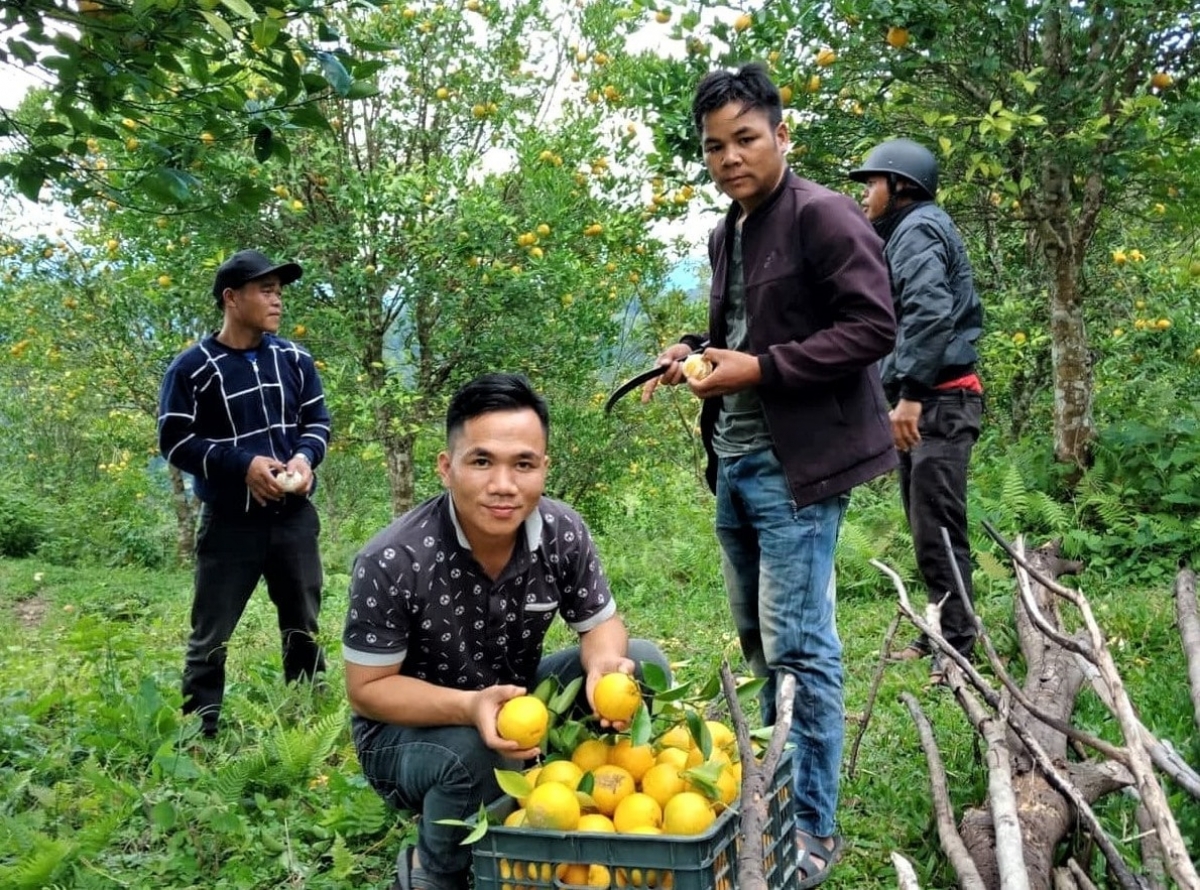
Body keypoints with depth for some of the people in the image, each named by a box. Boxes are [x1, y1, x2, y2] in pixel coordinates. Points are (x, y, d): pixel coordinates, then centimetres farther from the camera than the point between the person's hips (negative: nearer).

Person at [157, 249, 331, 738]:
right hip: (230, 522, -4)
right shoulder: (192, 367, -8)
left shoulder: (294, 359, 4)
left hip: (295, 516, 4)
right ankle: (199, 732, 15)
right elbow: (174, 440, -8)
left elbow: (319, 420, 11)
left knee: (303, 625, 14)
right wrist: (243, 464, -19)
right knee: (210, 634, 3)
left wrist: (305, 456, -11)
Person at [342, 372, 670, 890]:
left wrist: (606, 664, -29)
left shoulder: (564, 535, -16)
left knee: (643, 663, -12)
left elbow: (600, 624, -3)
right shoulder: (391, 562, -29)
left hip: (515, 699, 5)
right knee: (479, 755, -37)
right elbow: (368, 689, -21)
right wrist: (470, 708, -38)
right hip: (404, 729, -4)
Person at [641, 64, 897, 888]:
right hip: (735, 458, 9)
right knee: (757, 635, 17)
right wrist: (696, 352, 7)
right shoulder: (726, 235, 15)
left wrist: (758, 369, -20)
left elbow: (872, 327, -17)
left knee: (799, 643, -6)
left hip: (796, 462, -9)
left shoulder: (823, 216, -11)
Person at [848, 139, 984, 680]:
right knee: (928, 528, 13)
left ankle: (957, 648, -6)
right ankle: (937, 636, 21)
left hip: (937, 401, -11)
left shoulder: (917, 229, -8)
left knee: (937, 530, -10)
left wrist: (910, 391, -26)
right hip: (926, 401, 11)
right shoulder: (905, 233, 23)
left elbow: (930, 312, -23)